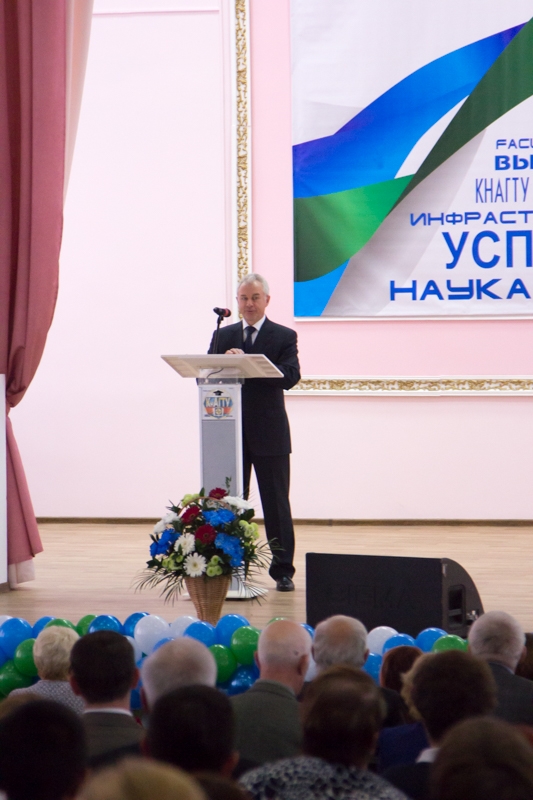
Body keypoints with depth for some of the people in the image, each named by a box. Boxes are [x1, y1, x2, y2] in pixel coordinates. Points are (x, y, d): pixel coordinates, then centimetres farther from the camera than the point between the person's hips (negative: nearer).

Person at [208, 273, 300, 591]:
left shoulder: (284, 336, 1)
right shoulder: (223, 336, 12)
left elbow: (290, 376, -13)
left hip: (269, 432, -3)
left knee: (276, 503, 1)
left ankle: (283, 571, 7)